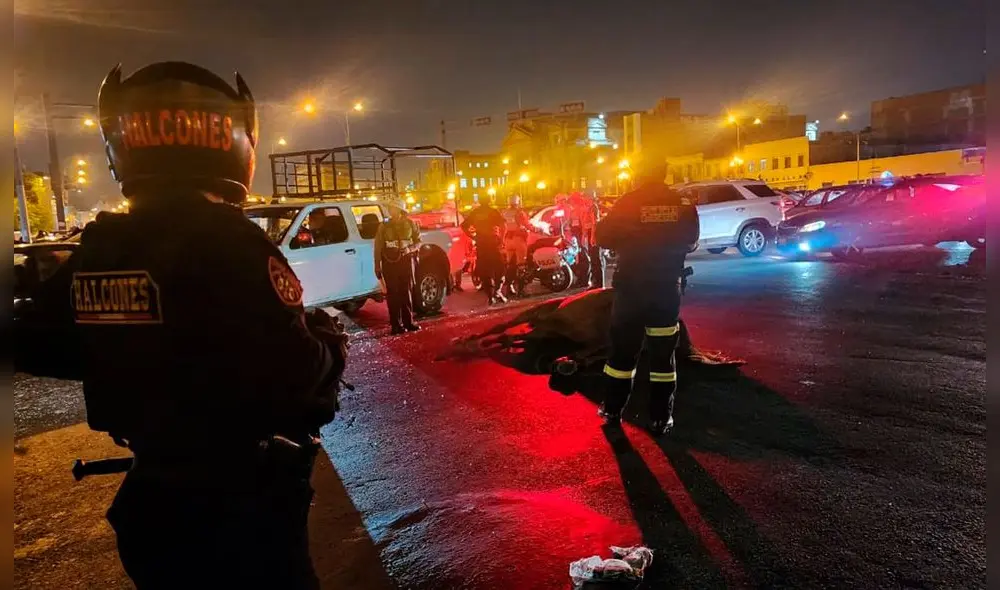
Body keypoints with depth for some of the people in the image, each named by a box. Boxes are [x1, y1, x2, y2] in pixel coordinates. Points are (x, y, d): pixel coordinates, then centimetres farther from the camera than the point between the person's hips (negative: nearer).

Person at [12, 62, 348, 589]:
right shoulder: (226, 239, -24)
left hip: (152, 503, 6)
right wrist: (328, 339, -8)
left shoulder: (95, 250, -2)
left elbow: (36, 347, 10)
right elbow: (296, 375, -29)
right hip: (242, 502, -6)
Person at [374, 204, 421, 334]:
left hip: (406, 261, 1)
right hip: (390, 263, -1)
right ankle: (396, 324, -1)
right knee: (393, 294, -3)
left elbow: (418, 241, 9)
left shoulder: (410, 224, 6)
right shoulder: (384, 226, 5)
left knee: (407, 292, 4)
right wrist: (377, 266, 1)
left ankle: (408, 322, 12)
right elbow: (378, 247, 6)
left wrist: (410, 248, -12)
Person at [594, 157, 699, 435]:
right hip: (667, 287, 2)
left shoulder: (628, 202, -11)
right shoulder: (684, 204, -2)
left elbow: (603, 237, -3)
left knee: (623, 349, 12)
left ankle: (613, 410, 20)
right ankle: (661, 418, 14)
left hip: (631, 286, -1)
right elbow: (691, 241, 11)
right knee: (663, 353, 10)